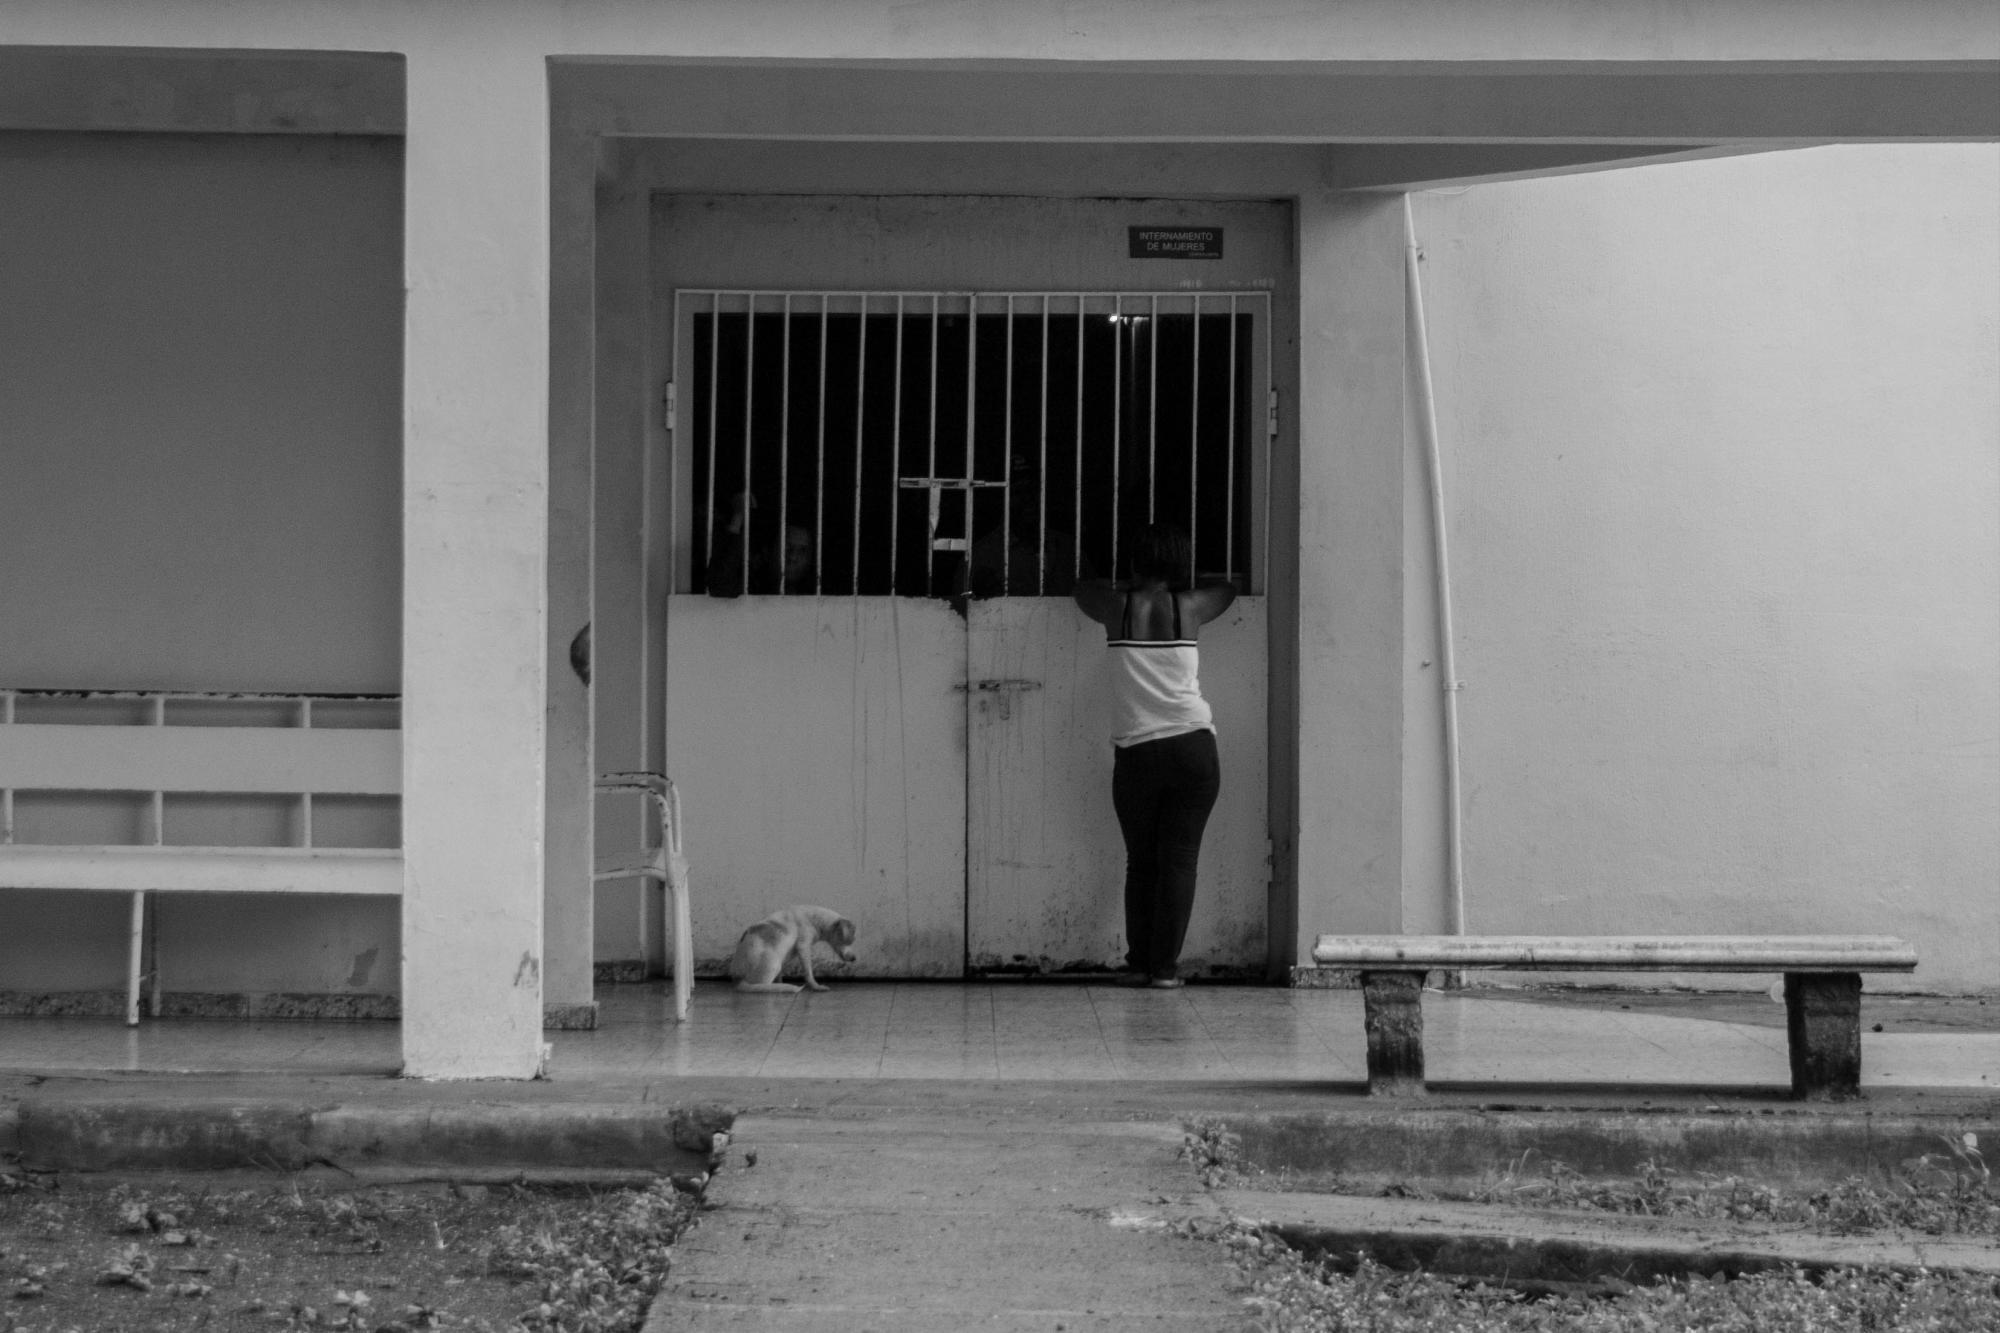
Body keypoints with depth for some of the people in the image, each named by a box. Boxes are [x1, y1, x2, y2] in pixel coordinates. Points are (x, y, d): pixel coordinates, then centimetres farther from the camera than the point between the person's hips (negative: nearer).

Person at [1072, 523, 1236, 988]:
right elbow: (1226, 589, 25)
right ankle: (1165, 966, -2)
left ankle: (1138, 963, 11)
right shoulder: (1189, 608, 3)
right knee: (1179, 860, 2)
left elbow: (1085, 589, 25)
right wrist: (1196, 580, 43)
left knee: (1141, 862, 13)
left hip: (1135, 753, 1)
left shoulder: (1117, 608, 2)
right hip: (1192, 746, 0)